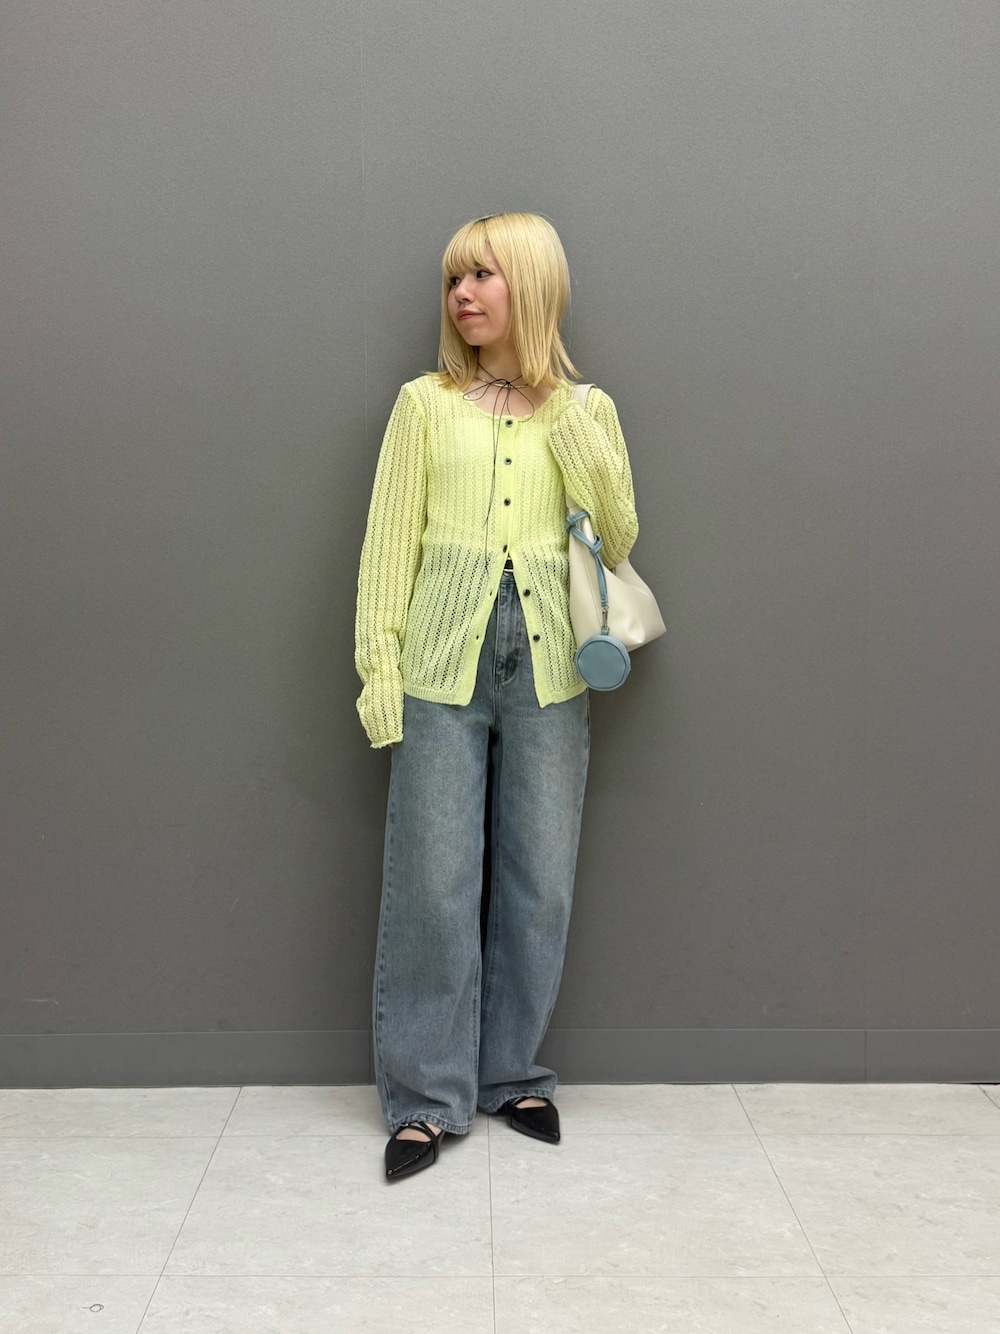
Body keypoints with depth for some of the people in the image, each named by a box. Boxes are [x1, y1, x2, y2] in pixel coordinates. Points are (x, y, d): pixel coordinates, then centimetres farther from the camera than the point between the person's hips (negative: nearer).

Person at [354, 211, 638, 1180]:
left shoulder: (585, 411, 9)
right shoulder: (424, 404, 6)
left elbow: (617, 546, 7)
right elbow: (390, 540, 3)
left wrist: (586, 449, -7)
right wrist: (378, 666, -4)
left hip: (546, 669, 2)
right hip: (444, 665, -1)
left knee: (539, 883, 7)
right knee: (432, 883, -1)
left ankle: (513, 1074, 25)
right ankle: (427, 1097, 13)